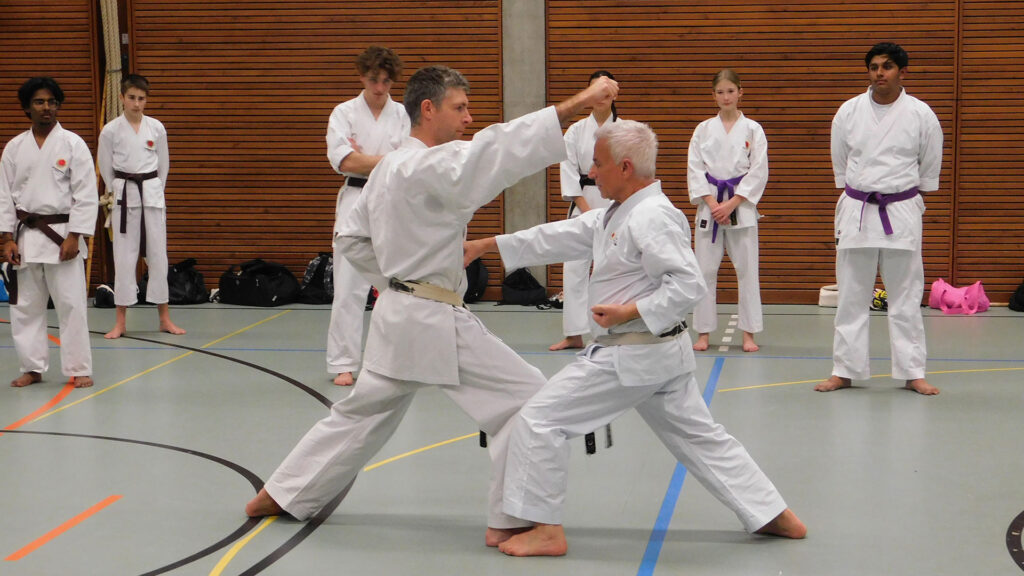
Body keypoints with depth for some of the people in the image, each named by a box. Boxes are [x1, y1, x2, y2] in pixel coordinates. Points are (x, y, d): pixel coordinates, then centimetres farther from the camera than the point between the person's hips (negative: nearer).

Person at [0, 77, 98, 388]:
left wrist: (74, 237, -12)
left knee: (71, 304, -4)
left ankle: (79, 369, 4)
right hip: (26, 236, 4)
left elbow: (86, 195, -6)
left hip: (62, 234, -3)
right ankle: (32, 368, 19)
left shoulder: (73, 144, -2)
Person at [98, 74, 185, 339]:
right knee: (124, 257, -1)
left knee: (157, 254, 5)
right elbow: (105, 168, 6)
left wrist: (153, 191, 11)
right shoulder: (110, 131, -3)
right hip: (123, 196, -2)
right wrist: (119, 194, 10)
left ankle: (164, 317, 13)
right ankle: (120, 321, 6)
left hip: (152, 194, 2)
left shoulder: (156, 128, 3)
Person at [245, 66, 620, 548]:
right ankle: (509, 523, -1)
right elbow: (495, 150, -33)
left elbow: (353, 239, 21)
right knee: (525, 399, -6)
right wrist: (575, 104, -37)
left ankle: (282, 495, 34)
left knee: (362, 413, 24)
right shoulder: (428, 167, -18)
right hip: (434, 321, -10)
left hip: (397, 314, 10)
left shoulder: (387, 168, 12)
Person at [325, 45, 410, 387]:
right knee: (349, 288, -5)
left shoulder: (404, 115, 7)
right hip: (356, 202, -2)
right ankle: (343, 365, 1)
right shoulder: (344, 113, 2)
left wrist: (364, 159, -9)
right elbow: (344, 161, -11)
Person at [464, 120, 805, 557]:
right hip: (661, 352, 10)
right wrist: (486, 245, 13)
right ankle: (773, 515, 22)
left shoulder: (653, 217, -19)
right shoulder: (616, 214, 12)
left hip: (632, 355, -10)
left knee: (541, 420, -6)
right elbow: (559, 238, 14)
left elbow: (689, 286, -23)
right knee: (700, 437, 17)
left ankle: (545, 531, 0)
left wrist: (630, 312, -22)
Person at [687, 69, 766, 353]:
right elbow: (694, 169, 2)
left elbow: (758, 172, -2)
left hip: (741, 206, -1)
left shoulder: (752, 129, 2)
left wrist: (732, 204, -10)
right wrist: (712, 204, -9)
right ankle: (704, 332, 9)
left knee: (747, 269, -1)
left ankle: (749, 333, 6)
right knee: (705, 269, 1)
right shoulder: (704, 129, 6)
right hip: (709, 204, 1)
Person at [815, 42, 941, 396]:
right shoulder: (849, 112, 0)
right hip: (857, 211, 1)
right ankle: (845, 370, 14)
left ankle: (912, 373, 12)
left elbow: (930, 167, 9)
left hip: (902, 213, -1)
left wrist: (911, 202, 11)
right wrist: (851, 200, 12)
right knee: (852, 297, 6)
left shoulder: (920, 114, -3)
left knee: (906, 298, 3)